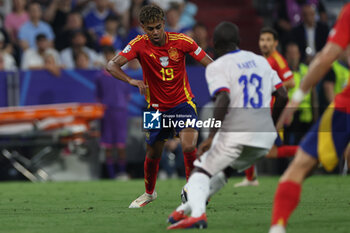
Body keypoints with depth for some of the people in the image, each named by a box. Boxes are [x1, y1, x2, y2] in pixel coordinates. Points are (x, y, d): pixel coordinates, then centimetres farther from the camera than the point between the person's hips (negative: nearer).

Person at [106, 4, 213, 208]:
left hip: (183, 103, -2)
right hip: (157, 107, 2)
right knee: (153, 154, 12)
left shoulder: (181, 41, -13)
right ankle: (149, 193, 40)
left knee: (189, 147, -24)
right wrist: (131, 80, -38)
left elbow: (210, 63, -8)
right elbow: (112, 65, -20)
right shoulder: (139, 44, -13)